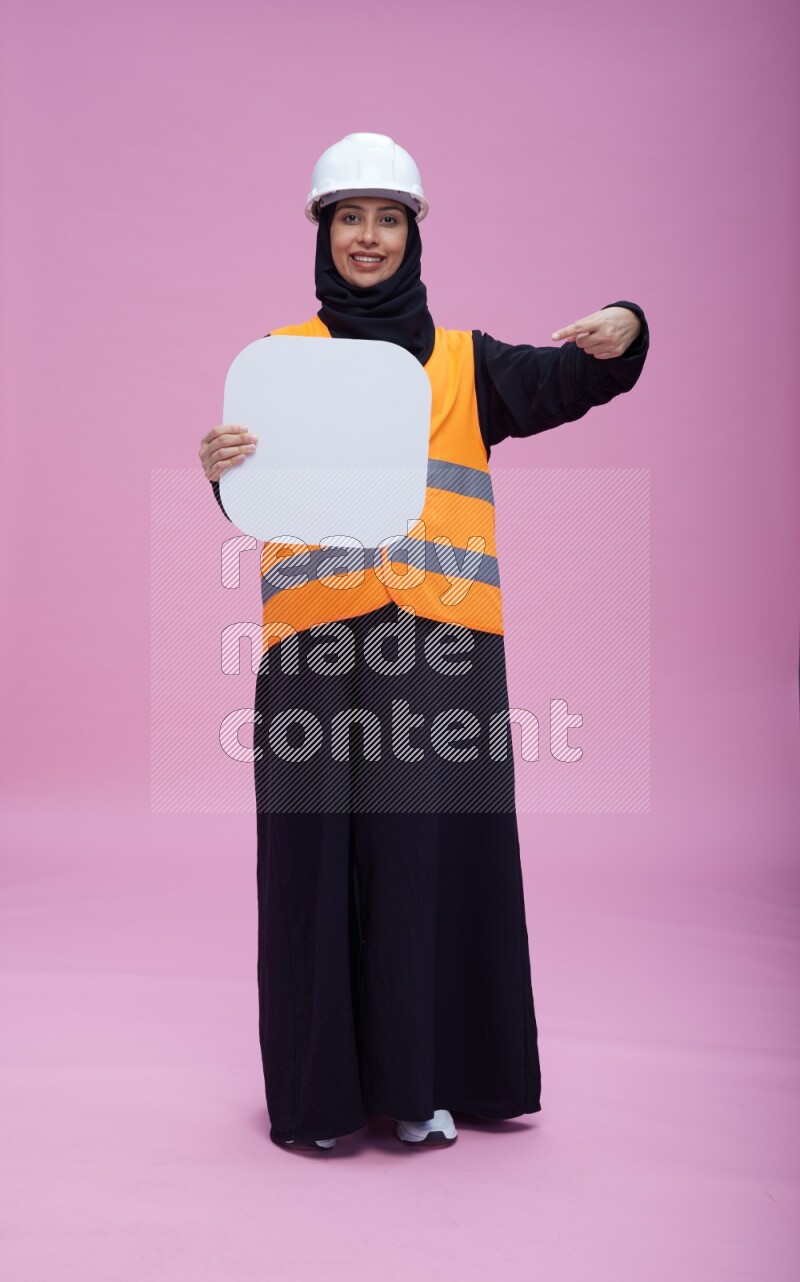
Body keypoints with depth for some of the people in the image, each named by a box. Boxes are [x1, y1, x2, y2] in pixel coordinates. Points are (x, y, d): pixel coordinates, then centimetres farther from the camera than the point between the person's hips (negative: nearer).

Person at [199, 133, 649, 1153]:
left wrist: (619, 337, -20)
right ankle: (319, 1085, 14)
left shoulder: (464, 361, 16)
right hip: (317, 635, -1)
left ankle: (423, 1078, 17)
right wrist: (221, 468, -24)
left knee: (434, 846, 2)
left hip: (439, 641, 1)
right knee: (321, 850, 1)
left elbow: (565, 386, 0)